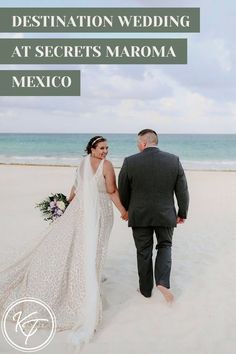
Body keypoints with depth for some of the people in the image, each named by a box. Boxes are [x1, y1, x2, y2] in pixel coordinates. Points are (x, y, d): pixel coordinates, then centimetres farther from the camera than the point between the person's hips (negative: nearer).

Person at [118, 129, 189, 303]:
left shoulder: (130, 162, -11)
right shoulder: (174, 160, -7)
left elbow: (123, 192, -2)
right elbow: (182, 190, -3)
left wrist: (126, 211, 15)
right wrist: (182, 213, 9)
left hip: (139, 215, 0)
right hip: (166, 215, 1)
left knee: (144, 252, 14)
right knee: (165, 246, 20)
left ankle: (146, 289, 26)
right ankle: (163, 281, 2)